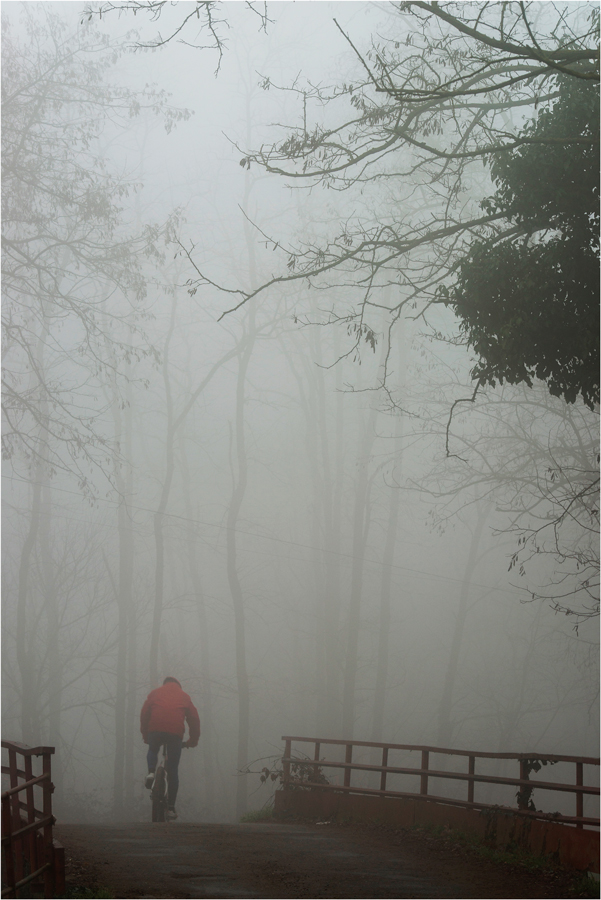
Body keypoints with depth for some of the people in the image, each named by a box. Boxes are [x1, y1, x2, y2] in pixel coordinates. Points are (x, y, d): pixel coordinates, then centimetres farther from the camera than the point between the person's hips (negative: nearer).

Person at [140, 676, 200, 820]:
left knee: (153, 751, 33)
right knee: (173, 771, 6)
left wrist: (145, 735, 27)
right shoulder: (184, 696, 24)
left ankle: (151, 772, 1)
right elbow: (194, 719, 20)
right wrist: (193, 739, 29)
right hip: (176, 733, 0)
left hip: (155, 730, 0)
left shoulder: (155, 693, 23)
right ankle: (171, 808, 2)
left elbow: (144, 714, 19)